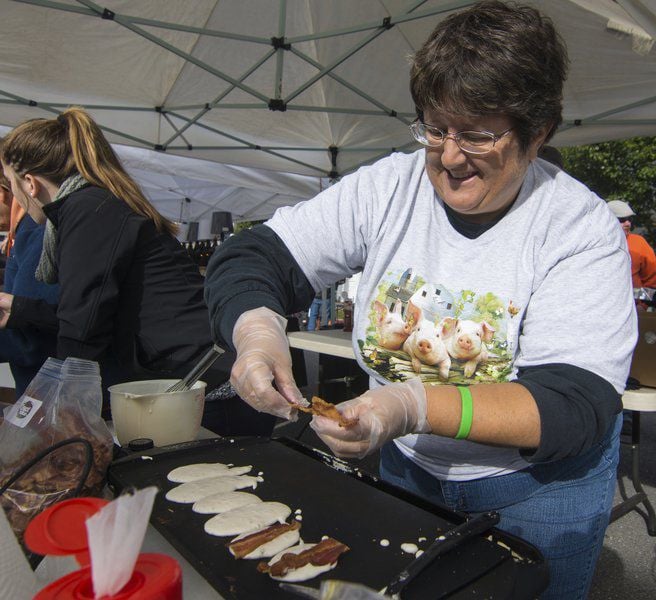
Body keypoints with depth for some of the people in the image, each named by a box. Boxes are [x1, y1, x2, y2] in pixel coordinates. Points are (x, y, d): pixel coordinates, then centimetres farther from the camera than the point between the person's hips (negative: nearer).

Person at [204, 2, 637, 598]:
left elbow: (576, 405, -27)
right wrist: (257, 329, -36)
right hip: (408, 467, 3)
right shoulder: (388, 186, -13)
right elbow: (251, 256, -13)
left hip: (539, 478, -2)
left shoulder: (583, 228, -20)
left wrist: (415, 406, -42)